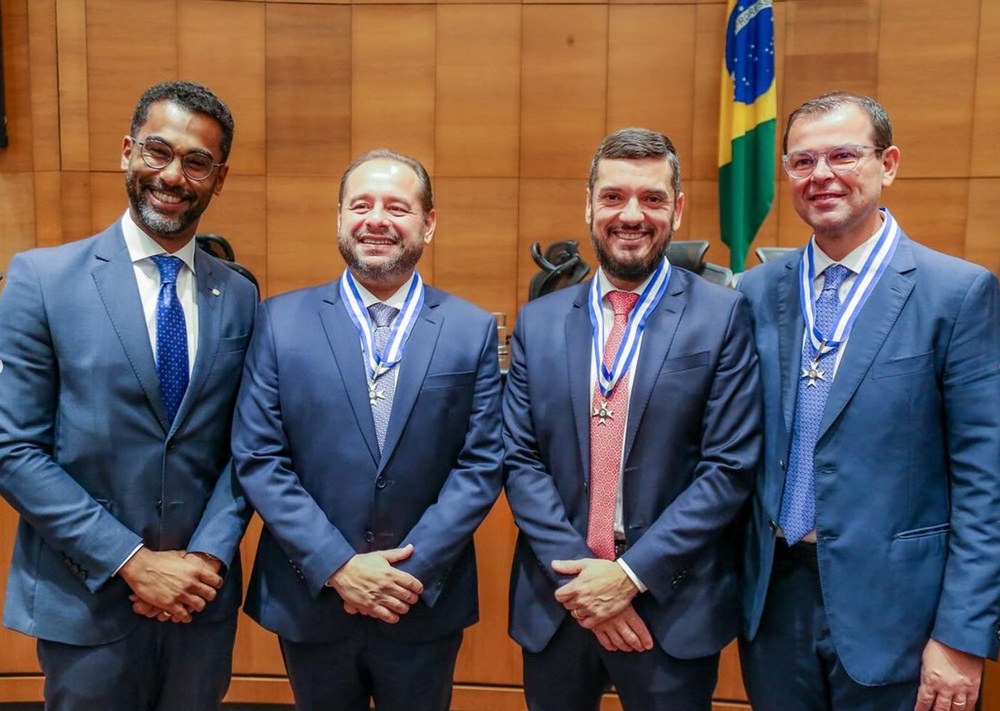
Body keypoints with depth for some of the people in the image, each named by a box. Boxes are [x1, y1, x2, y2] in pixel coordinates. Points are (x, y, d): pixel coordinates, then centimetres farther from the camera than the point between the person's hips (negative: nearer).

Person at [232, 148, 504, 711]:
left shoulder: (474, 330, -4)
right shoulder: (281, 320, -4)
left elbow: (482, 465, -6)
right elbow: (258, 458, -7)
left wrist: (411, 569, -13)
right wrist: (338, 566, -13)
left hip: (426, 603, 0)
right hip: (310, 599, 0)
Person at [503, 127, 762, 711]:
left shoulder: (724, 316, -6)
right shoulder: (538, 322, 2)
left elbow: (731, 468, -10)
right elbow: (521, 462, -1)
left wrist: (631, 574, -14)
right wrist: (580, 577, -10)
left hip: (674, 609, -2)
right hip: (556, 604, 3)